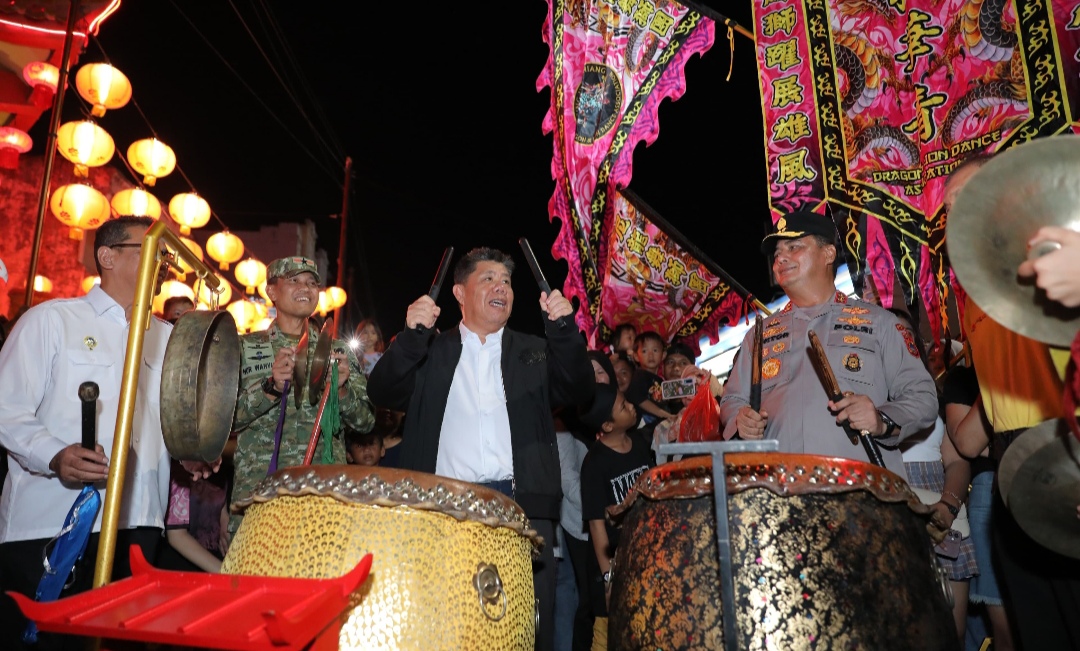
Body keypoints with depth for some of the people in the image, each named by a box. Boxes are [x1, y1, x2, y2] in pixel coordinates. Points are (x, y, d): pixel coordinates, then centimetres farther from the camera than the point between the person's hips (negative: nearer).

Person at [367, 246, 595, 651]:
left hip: (523, 507, 1)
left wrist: (564, 328, -7)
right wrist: (411, 334, -11)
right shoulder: (430, 352, 15)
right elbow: (384, 394, 3)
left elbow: (578, 393, 6)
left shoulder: (535, 352, 18)